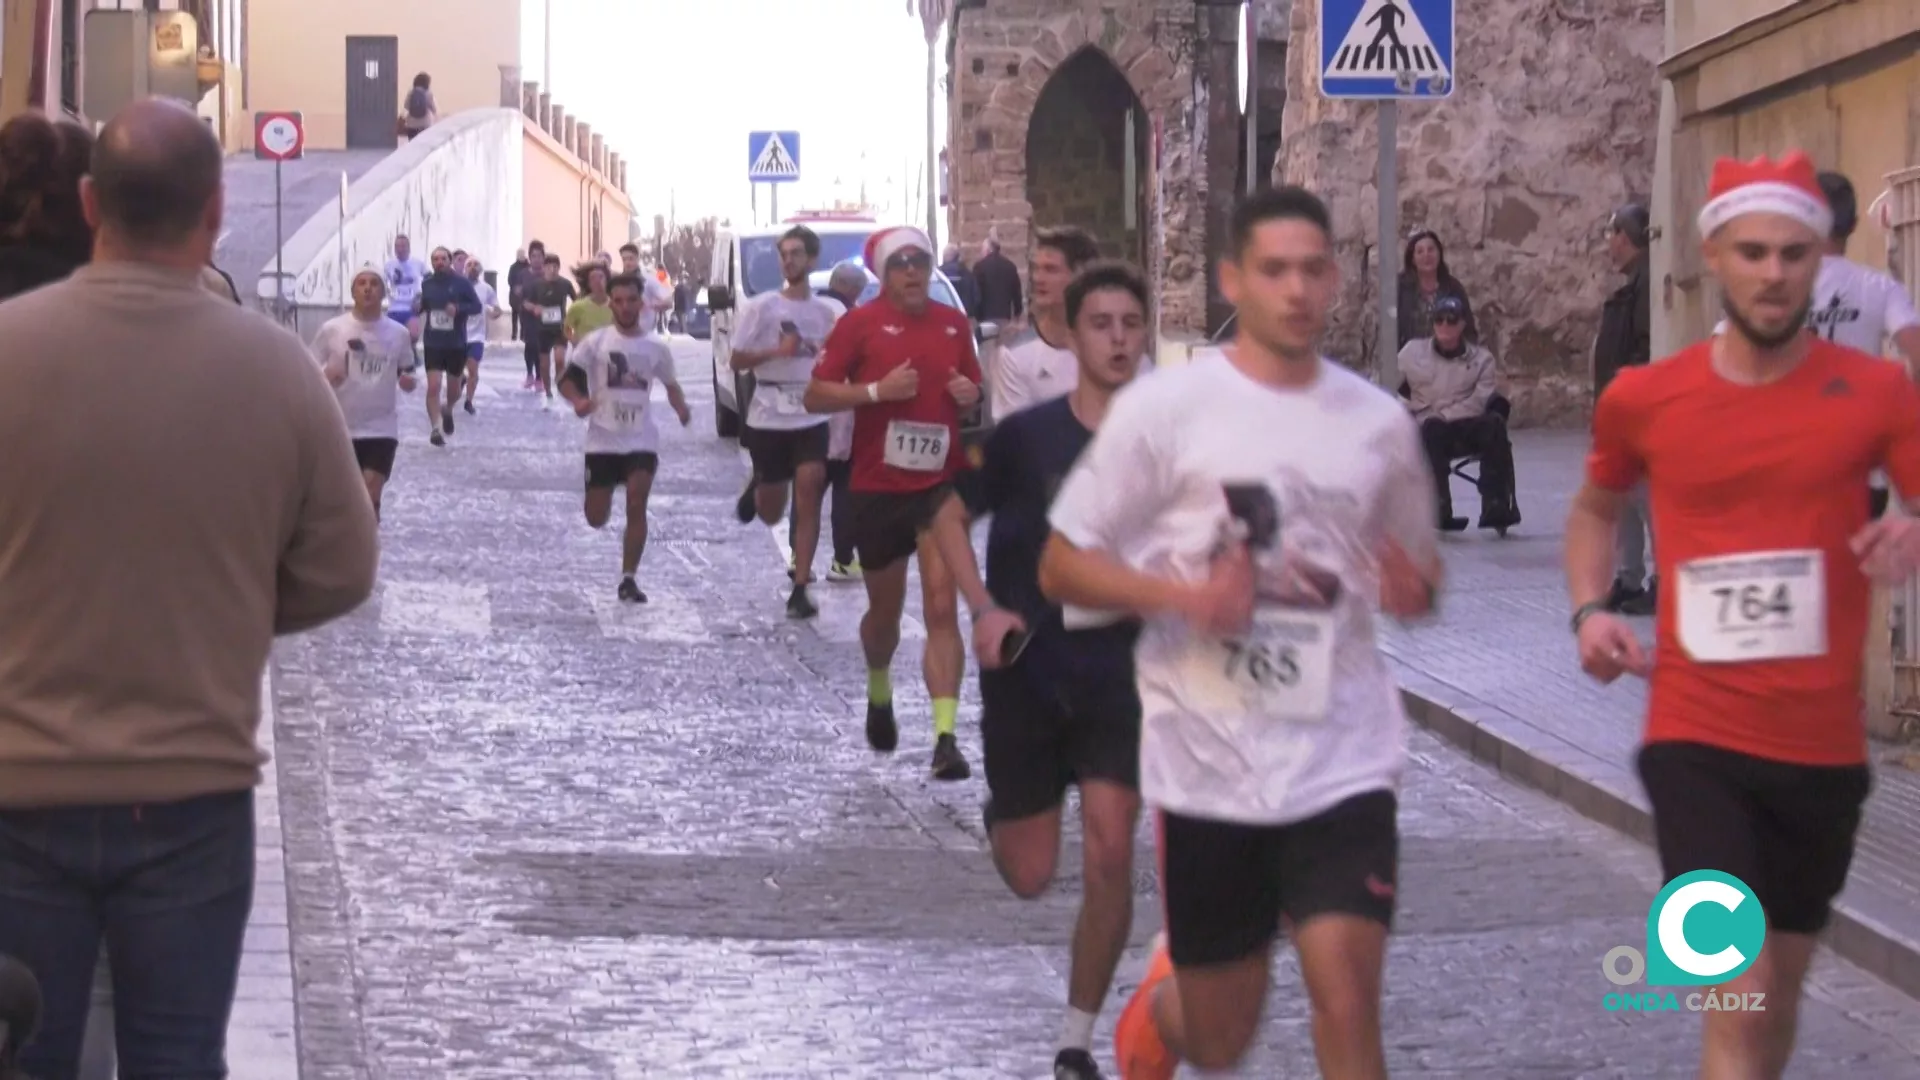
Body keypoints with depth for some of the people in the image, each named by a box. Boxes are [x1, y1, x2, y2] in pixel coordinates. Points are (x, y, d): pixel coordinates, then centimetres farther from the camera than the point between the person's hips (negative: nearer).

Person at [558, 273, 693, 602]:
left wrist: (680, 405, -1)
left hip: (642, 440, 1)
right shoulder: (596, 342, -2)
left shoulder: (656, 348, 5)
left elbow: (670, 383, 20)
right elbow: (567, 379, -3)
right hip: (603, 440, -1)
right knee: (596, 519, 3)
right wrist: (578, 400, -25)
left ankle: (628, 579, -9)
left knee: (637, 505, -17)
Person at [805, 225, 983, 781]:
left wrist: (970, 394, -3)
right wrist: (877, 390, -19)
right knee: (885, 611, 14)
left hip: (941, 483, 1)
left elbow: (975, 389, 21)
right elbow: (815, 395, -6)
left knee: (941, 606, -13)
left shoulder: (953, 324, 7)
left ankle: (946, 739, -17)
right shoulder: (860, 324, -3)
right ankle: (879, 694, 46)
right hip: (877, 487, -1)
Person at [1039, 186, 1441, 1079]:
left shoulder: (1379, 422, 5)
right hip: (1209, 763, -1)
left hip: (1342, 761, 2)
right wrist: (1184, 596, -19)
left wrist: (1413, 590, -6)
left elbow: (1417, 565, 19)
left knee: (1348, 1004, -13)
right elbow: (1062, 567, -2)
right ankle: (1163, 998, 46)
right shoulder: (1163, 409, -4)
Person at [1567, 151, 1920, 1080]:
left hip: (1824, 743, 2)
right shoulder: (1643, 399, 0)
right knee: (1737, 1002, -13)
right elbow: (1594, 510, 20)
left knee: (1779, 987, 19)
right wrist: (1589, 611, 2)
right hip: (1696, 739, -2)